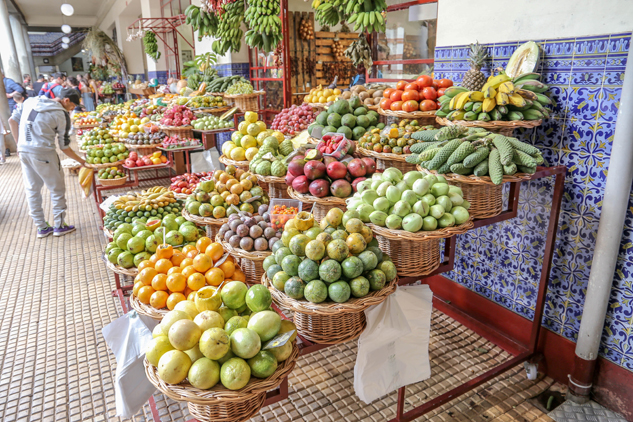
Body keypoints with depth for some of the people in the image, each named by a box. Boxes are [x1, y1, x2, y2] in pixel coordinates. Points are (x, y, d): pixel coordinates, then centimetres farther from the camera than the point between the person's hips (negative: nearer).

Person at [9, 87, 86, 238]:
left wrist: (20, 144, 16)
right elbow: (64, 147, -6)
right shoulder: (61, 115, -8)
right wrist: (81, 161, 6)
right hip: (43, 154, -7)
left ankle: (41, 227, 24)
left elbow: (12, 120, 10)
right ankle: (59, 226, 17)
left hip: (23, 151, 7)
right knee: (57, 189, 10)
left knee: (32, 190, 15)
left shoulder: (30, 101, 10)